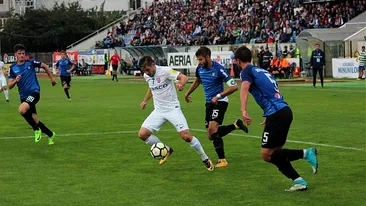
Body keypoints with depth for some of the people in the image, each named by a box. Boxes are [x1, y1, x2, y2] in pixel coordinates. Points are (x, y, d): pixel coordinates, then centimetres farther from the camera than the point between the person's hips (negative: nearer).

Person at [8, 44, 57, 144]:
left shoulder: (31, 63, -2)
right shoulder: (12, 68, 5)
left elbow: (45, 66, 14)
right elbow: (10, 86, 2)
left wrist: (52, 78, 18)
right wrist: (15, 81, -19)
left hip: (34, 92, -5)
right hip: (23, 96, 5)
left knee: (22, 110, -30)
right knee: (34, 120, 6)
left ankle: (36, 130, -10)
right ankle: (51, 135, 27)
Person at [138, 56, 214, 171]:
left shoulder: (165, 71, -16)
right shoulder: (146, 76, 4)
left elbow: (184, 77, -28)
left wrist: (181, 84, -48)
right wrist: (145, 101, 23)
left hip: (173, 109, -6)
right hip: (158, 111, 6)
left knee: (186, 136, -16)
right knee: (142, 134, -9)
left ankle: (205, 159, 5)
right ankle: (166, 151, 12)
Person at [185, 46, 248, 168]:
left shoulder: (218, 69, -20)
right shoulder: (200, 68, 0)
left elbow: (234, 86, -23)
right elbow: (197, 81, 24)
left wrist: (218, 96, -28)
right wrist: (187, 93, 31)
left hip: (219, 102, -8)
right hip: (209, 103, 8)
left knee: (212, 128, -25)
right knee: (211, 136, 6)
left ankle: (222, 160, -18)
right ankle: (236, 125, 25)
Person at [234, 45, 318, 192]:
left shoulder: (247, 71, -1)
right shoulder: (262, 70, 25)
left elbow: (244, 88, -22)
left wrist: (243, 111, -36)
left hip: (276, 114, -9)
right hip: (285, 110, 9)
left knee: (266, 155, -3)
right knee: (275, 152, 14)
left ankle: (305, 153, -12)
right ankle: (299, 181, 6)